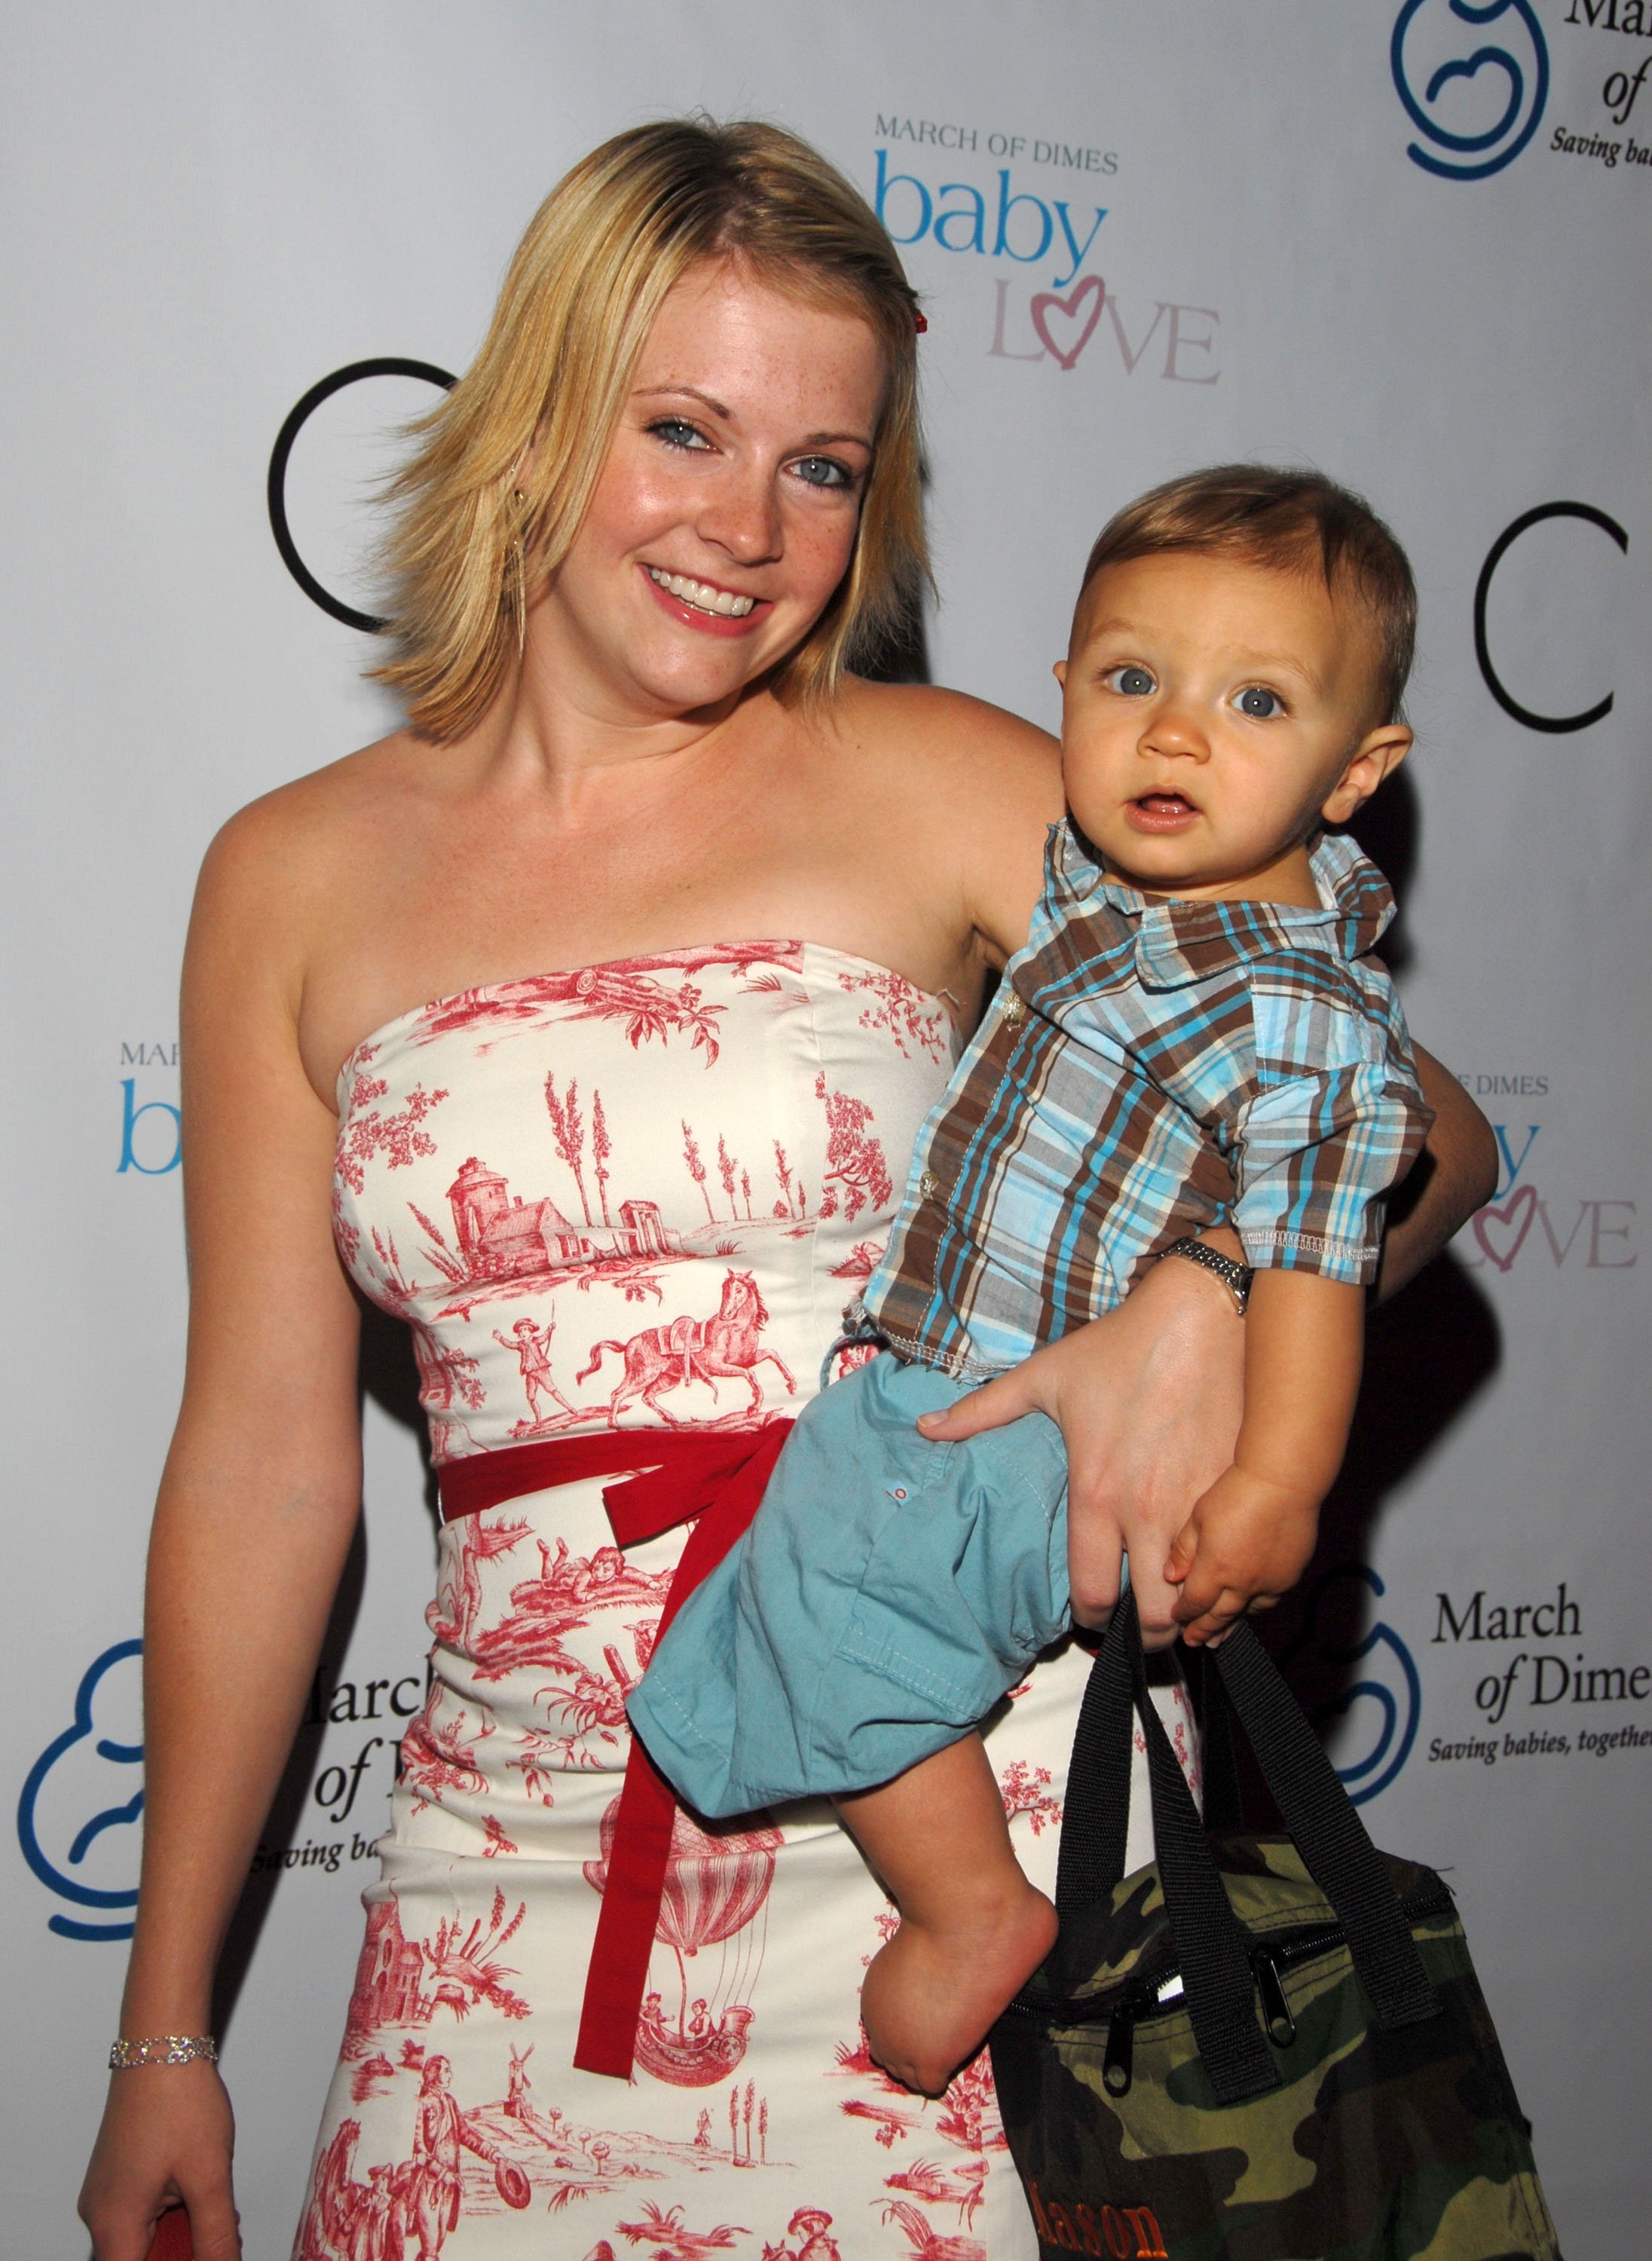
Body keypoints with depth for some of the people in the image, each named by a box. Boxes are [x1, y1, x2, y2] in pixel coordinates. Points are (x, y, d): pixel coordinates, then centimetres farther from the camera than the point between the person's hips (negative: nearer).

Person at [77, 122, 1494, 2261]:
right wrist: (164, 2027, 9)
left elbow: (1419, 1121, 0)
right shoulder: (297, 879, 4)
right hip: (524, 1831, 2)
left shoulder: (934, 782, -1)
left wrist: (1213, 1297, -23)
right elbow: (263, 1460, 7)